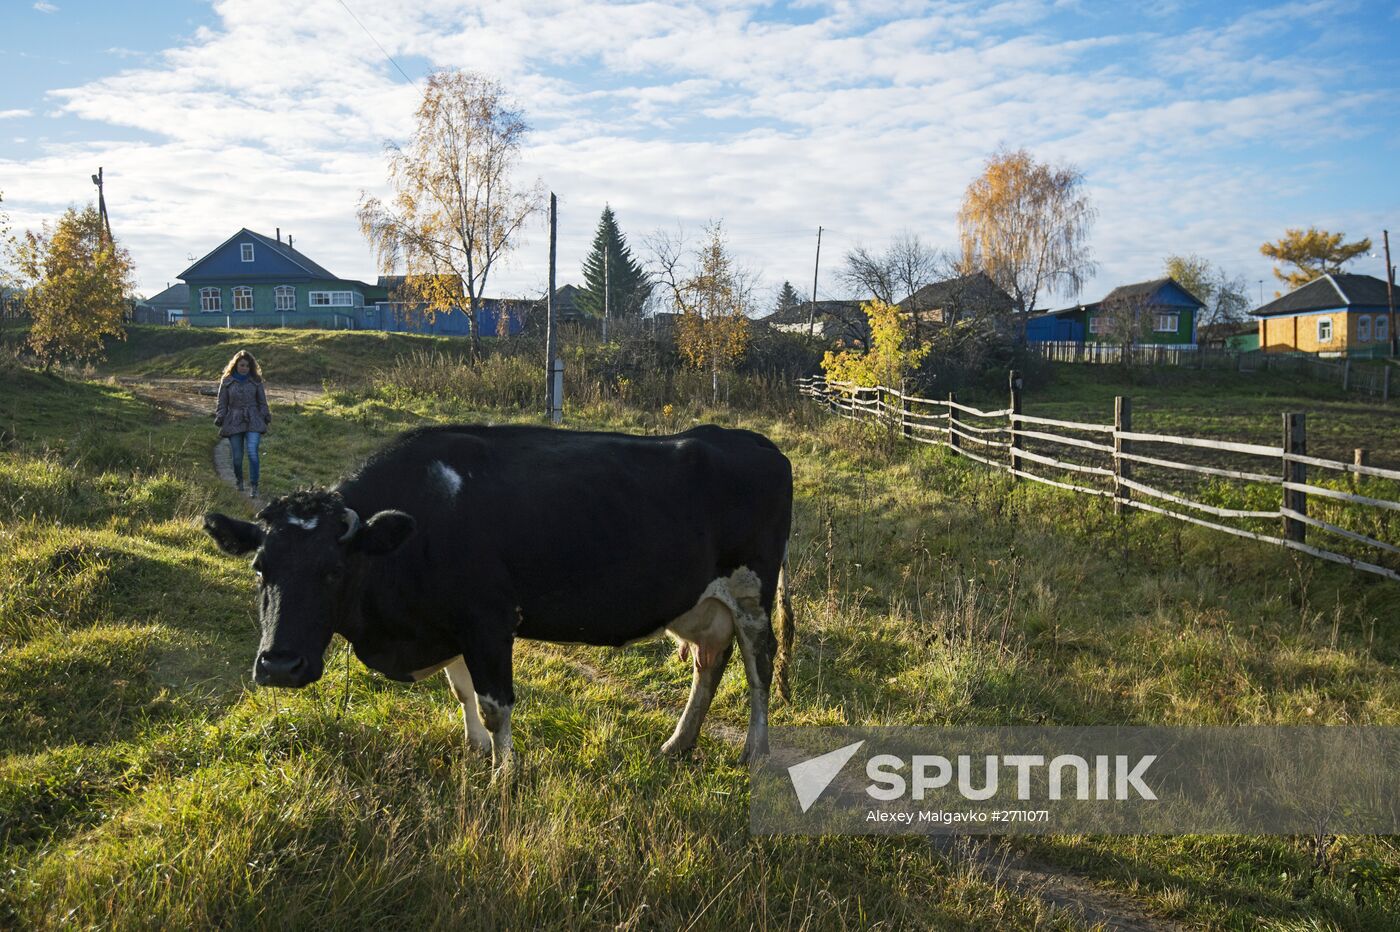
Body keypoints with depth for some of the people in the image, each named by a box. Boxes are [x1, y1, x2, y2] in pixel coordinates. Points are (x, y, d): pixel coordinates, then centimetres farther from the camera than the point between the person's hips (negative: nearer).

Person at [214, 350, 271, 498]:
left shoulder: (256, 380, 5)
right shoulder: (227, 381, 4)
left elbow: (262, 402, 12)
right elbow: (222, 403, 8)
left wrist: (265, 418, 6)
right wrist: (219, 419, 0)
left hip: (253, 422, -1)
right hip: (234, 422, 1)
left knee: (252, 453, -15)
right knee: (237, 457, 4)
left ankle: (253, 487, -11)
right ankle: (239, 481, 30)